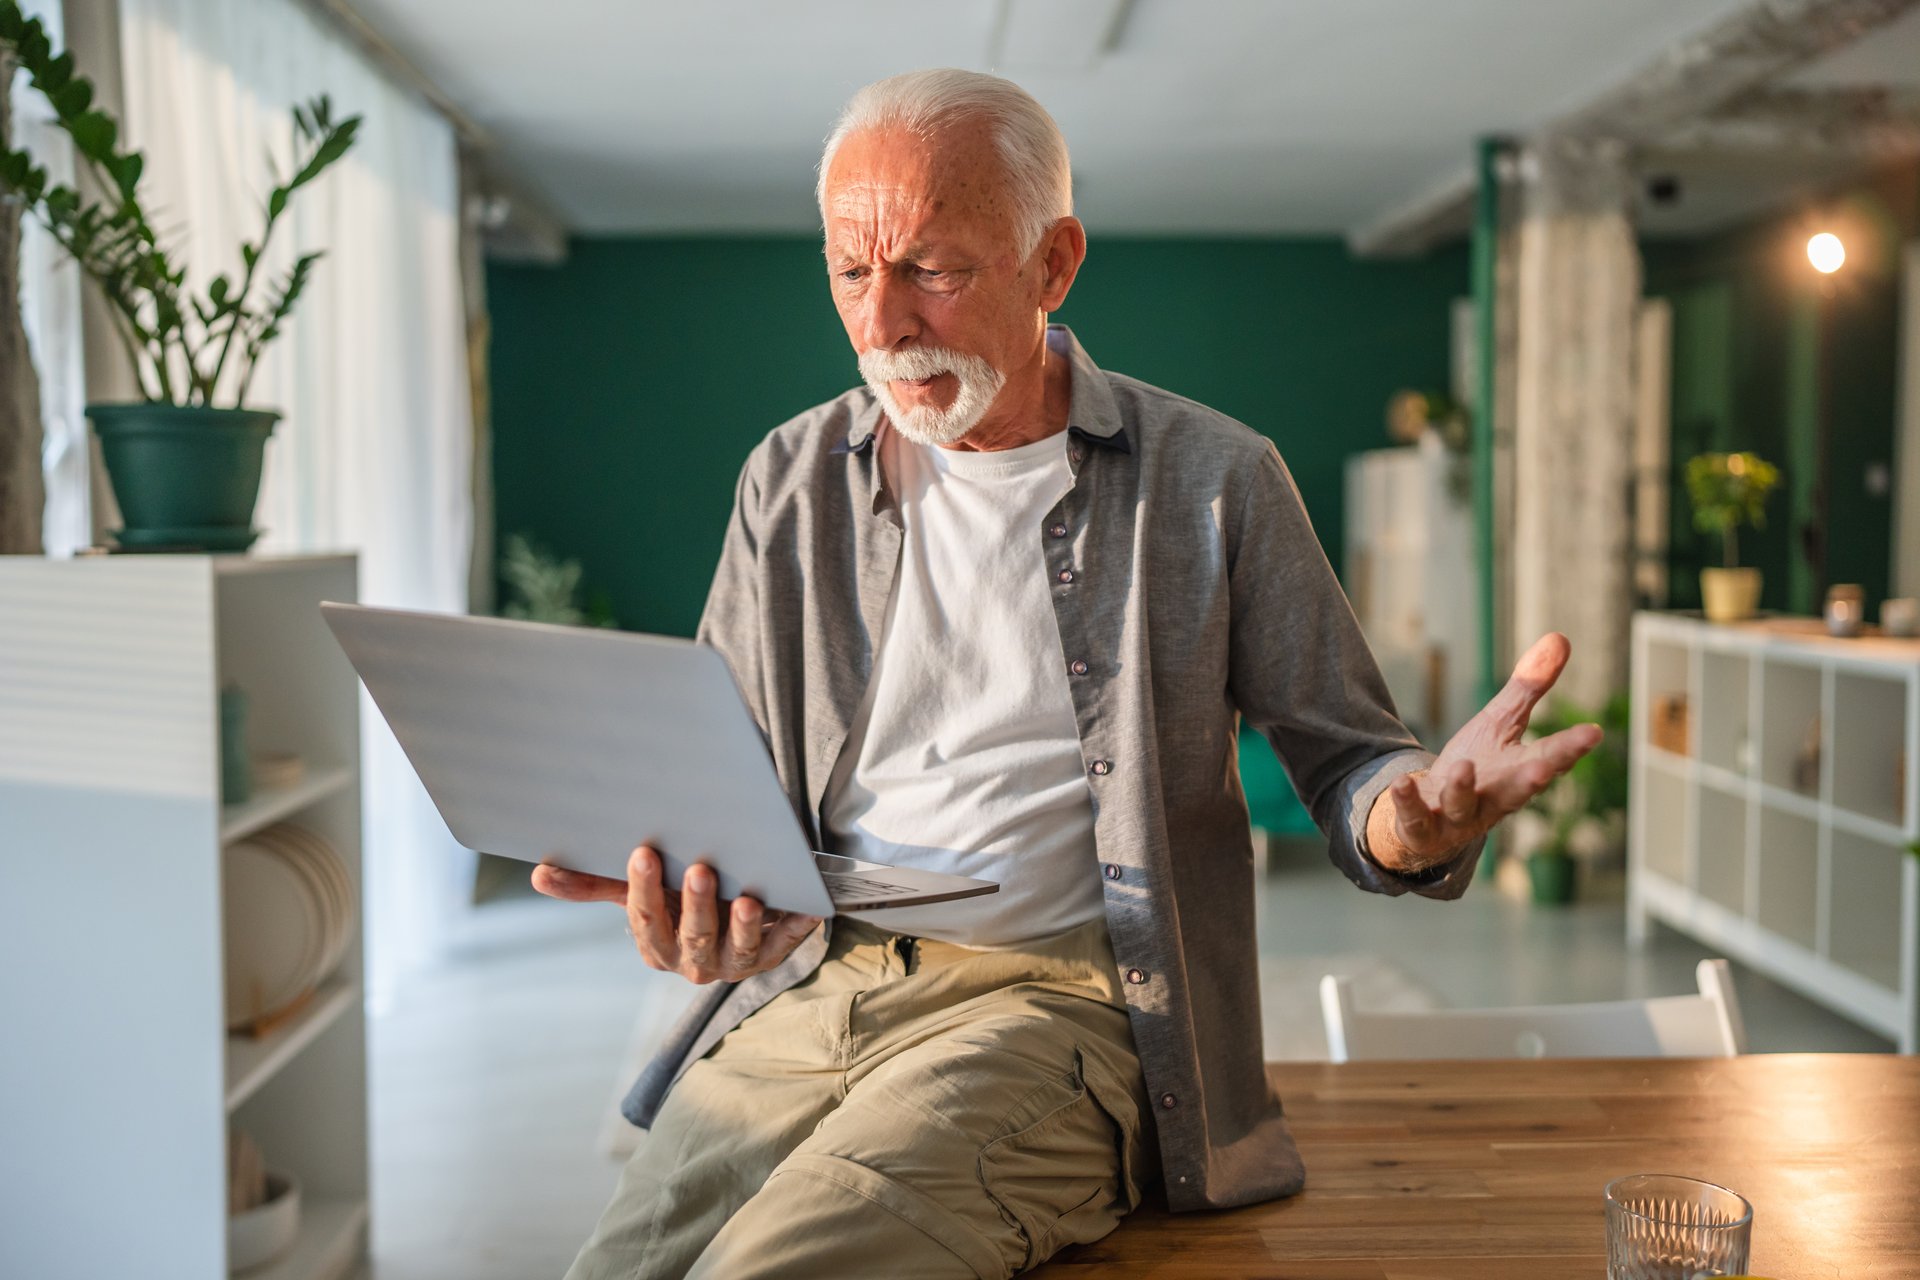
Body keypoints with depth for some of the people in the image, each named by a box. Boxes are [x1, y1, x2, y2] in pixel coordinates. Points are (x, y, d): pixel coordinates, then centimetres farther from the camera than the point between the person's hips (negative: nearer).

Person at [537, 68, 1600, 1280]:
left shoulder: (1213, 480, 2)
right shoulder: (791, 482, 11)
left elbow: (1344, 758, 5)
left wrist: (1419, 820, -21)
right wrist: (682, 891, -11)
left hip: (1056, 995, -3)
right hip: (807, 990, 4)